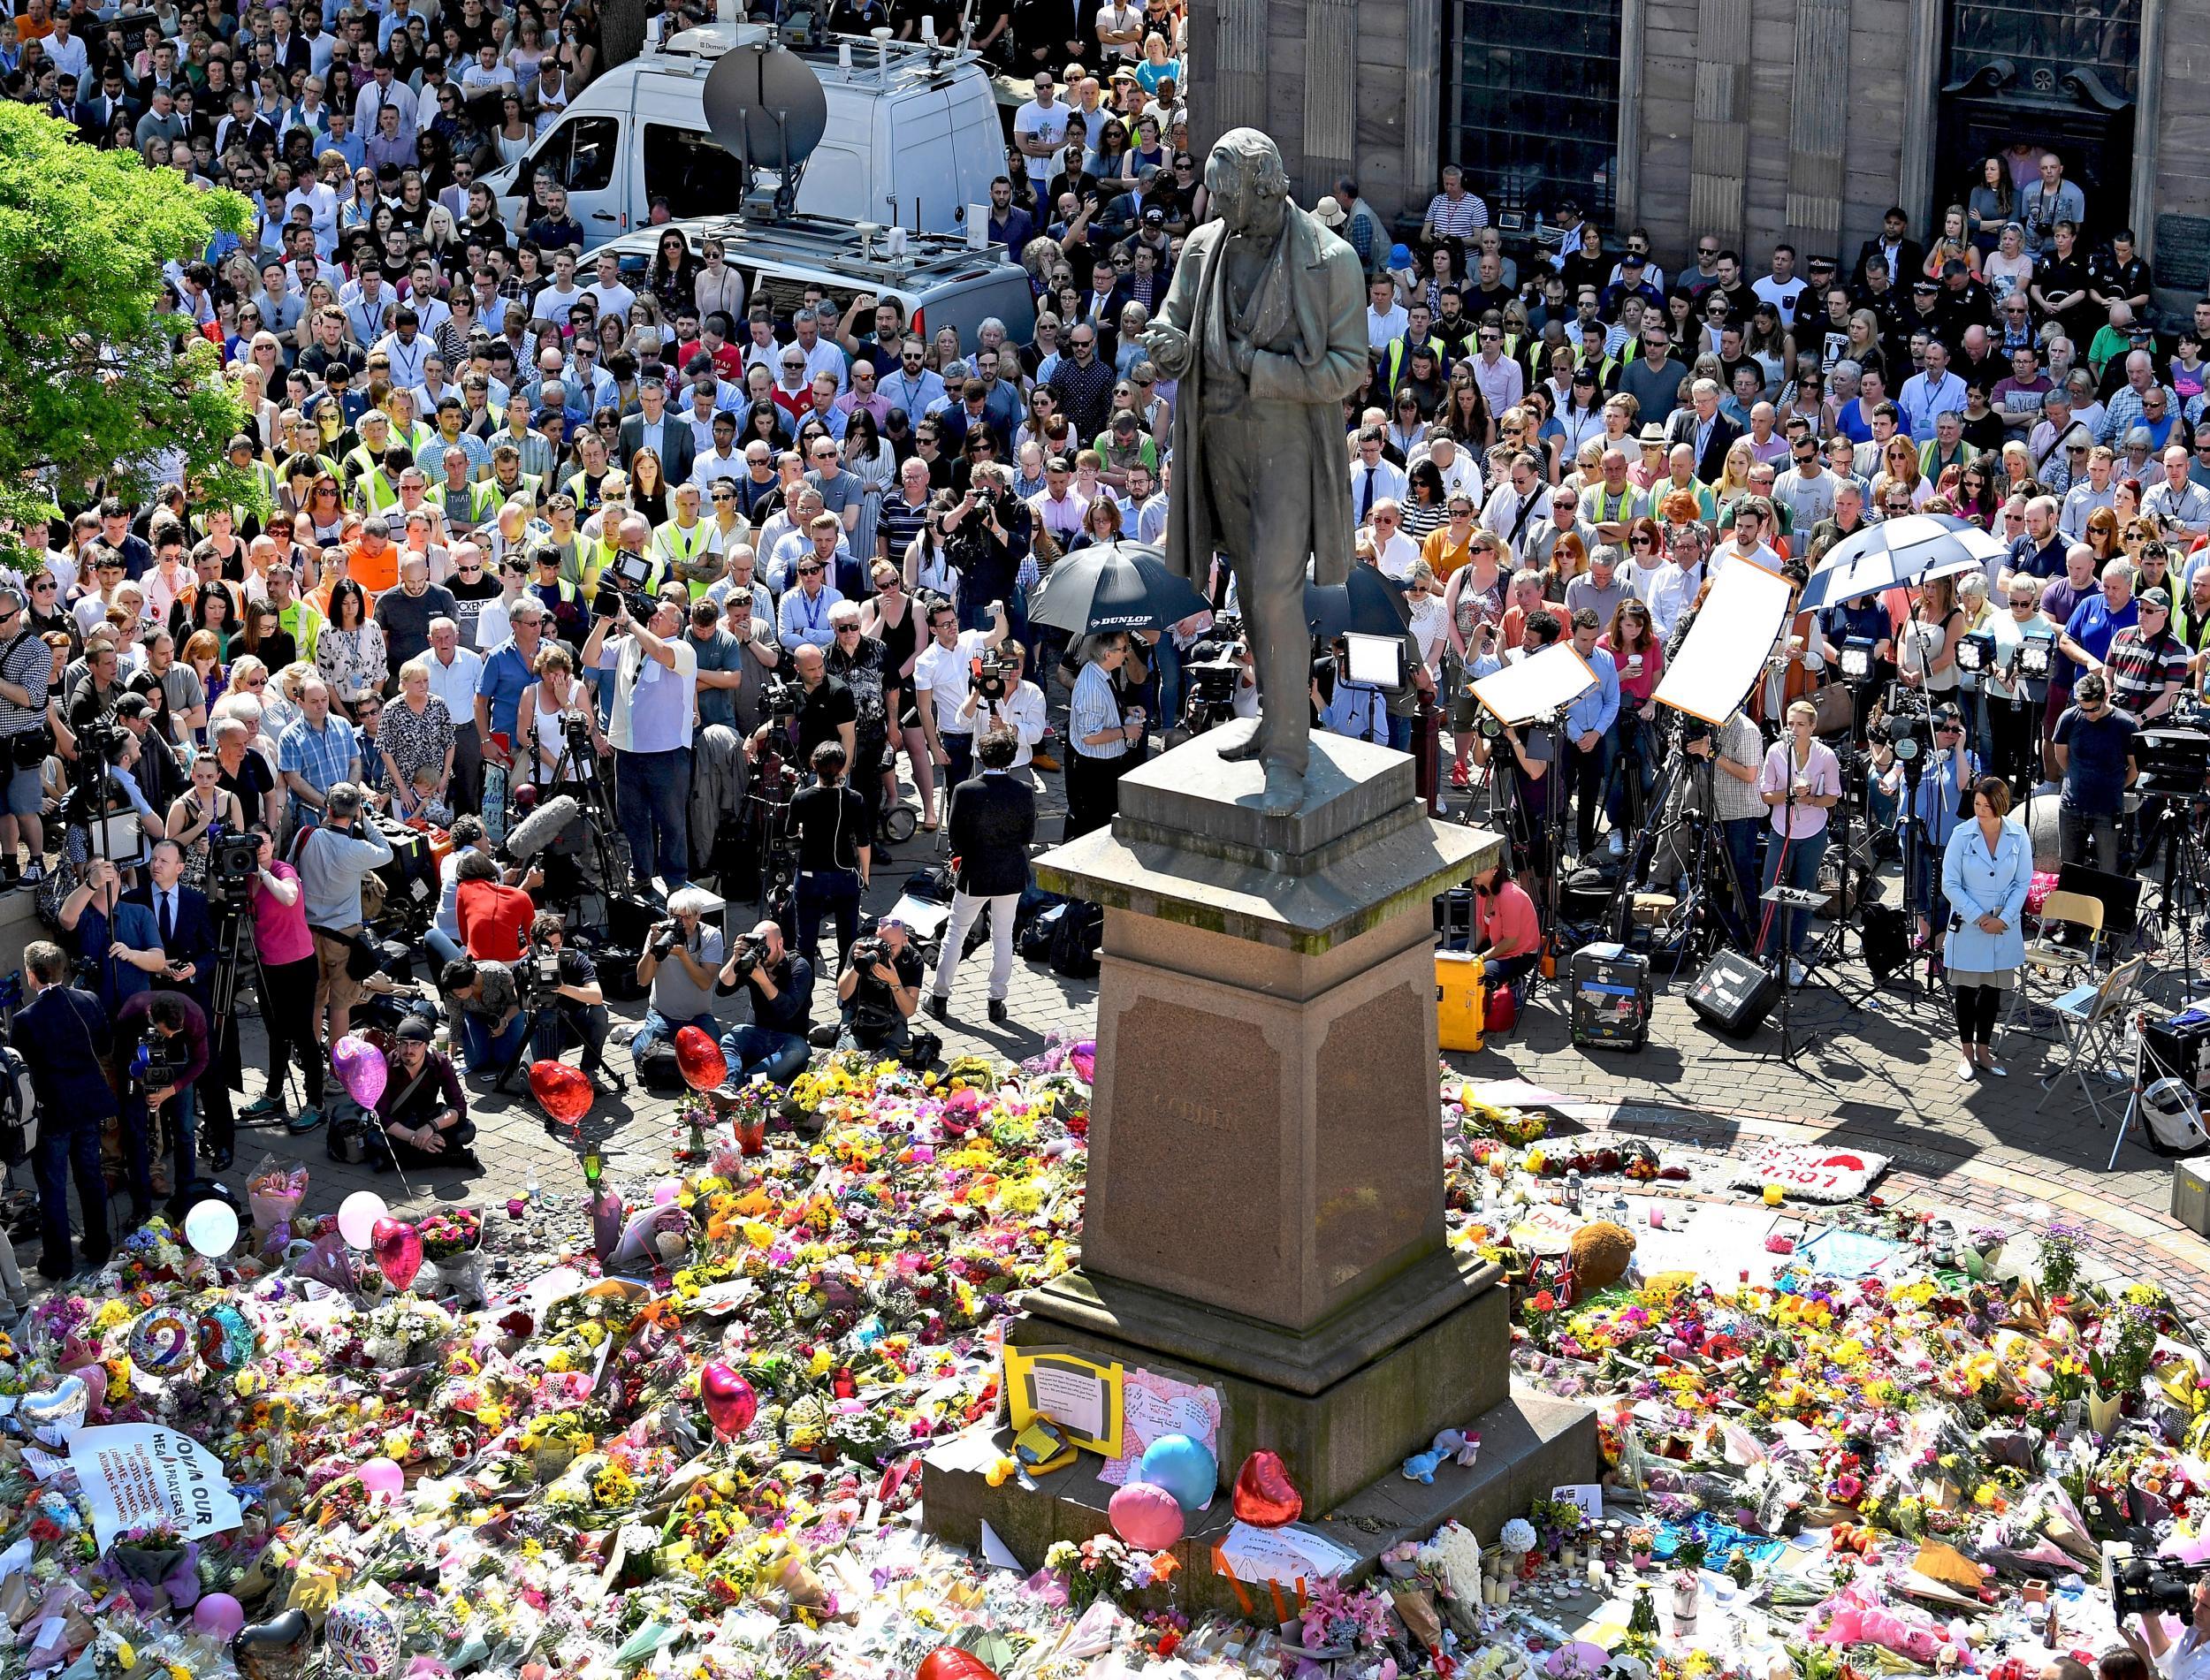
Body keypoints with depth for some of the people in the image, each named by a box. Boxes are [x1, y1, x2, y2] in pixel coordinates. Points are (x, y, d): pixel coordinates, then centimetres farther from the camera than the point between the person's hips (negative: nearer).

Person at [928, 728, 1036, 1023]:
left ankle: (939, 998, 21)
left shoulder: (965, 791, -18)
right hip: (1011, 875, 1)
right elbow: (1028, 835, -4)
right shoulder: (1024, 792, -13)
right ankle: (997, 1001, 21)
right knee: (1003, 936, 15)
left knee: (955, 933, 14)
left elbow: (956, 837, -10)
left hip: (974, 875, -1)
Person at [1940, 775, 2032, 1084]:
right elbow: (1950, 884, -8)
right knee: (1967, 988, 5)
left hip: (2004, 928, 2)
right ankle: (1966, 1051, 16)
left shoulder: (2019, 836, -5)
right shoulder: (1962, 835, -9)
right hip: (1967, 926, -2)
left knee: (1993, 988, 9)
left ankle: (1983, 1050, 21)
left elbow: (2023, 882, 0)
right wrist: (1978, 917, -14)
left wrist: (2003, 919, -10)